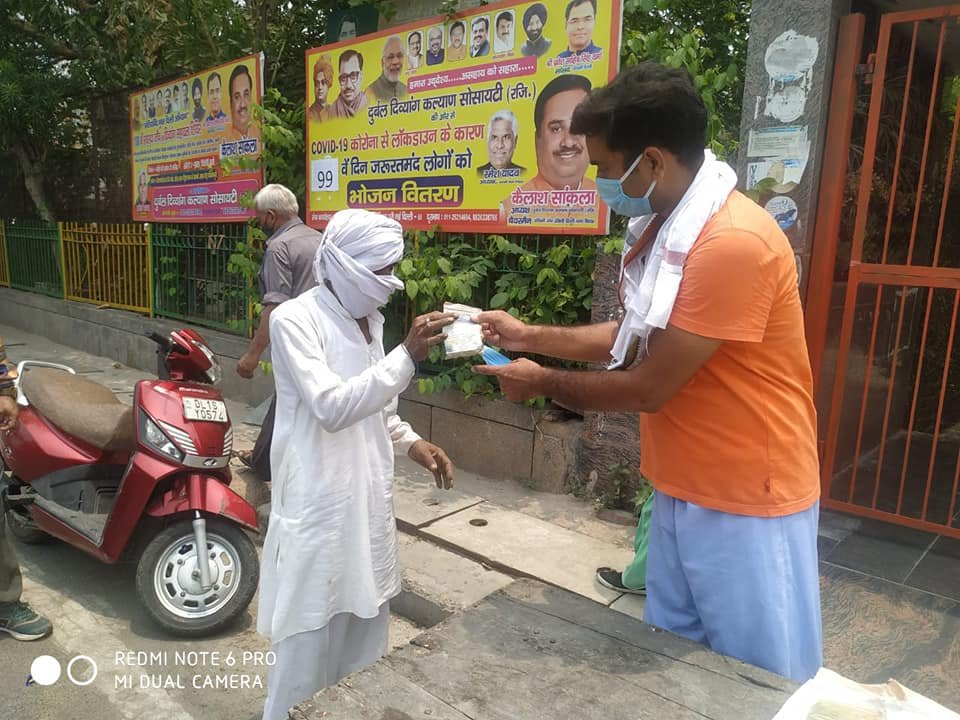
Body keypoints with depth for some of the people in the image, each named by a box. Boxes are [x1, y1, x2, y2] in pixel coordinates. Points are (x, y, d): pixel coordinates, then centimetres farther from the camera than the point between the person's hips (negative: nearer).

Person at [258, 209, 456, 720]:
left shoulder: (369, 318, 7)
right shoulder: (295, 319, -16)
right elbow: (333, 407, -27)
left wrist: (411, 443, 4)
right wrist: (407, 356, -32)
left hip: (367, 491, 8)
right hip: (318, 498, -8)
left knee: (360, 610, 20)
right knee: (311, 624, 3)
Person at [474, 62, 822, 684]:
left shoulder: (734, 242, -27)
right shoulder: (667, 226, 5)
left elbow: (649, 388, -23)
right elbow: (638, 337, 12)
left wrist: (544, 383, -8)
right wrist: (533, 336, 4)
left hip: (748, 507, -8)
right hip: (682, 495, 9)